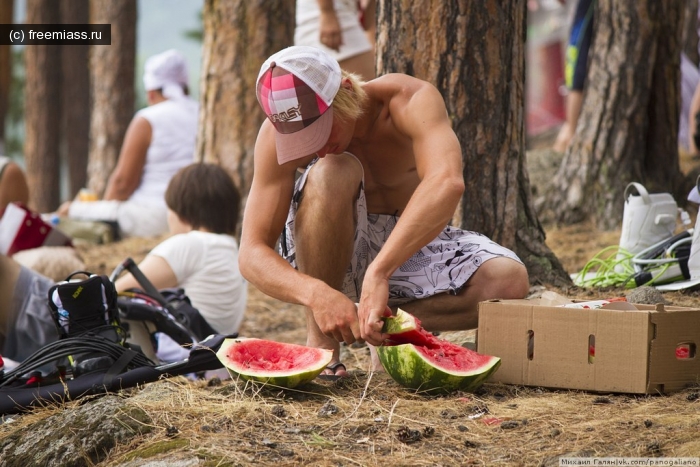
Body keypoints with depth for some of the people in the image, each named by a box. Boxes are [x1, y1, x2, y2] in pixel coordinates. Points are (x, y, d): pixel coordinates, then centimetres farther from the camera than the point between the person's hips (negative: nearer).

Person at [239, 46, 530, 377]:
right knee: (332, 173, -34)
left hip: (411, 244, 1)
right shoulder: (278, 132, -23)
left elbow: (448, 183, -48)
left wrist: (379, 274, -58)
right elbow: (252, 255, -26)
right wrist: (316, 294, -47)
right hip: (334, 252, -1)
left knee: (510, 281, -28)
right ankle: (320, 340, -22)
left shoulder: (411, 100, -27)